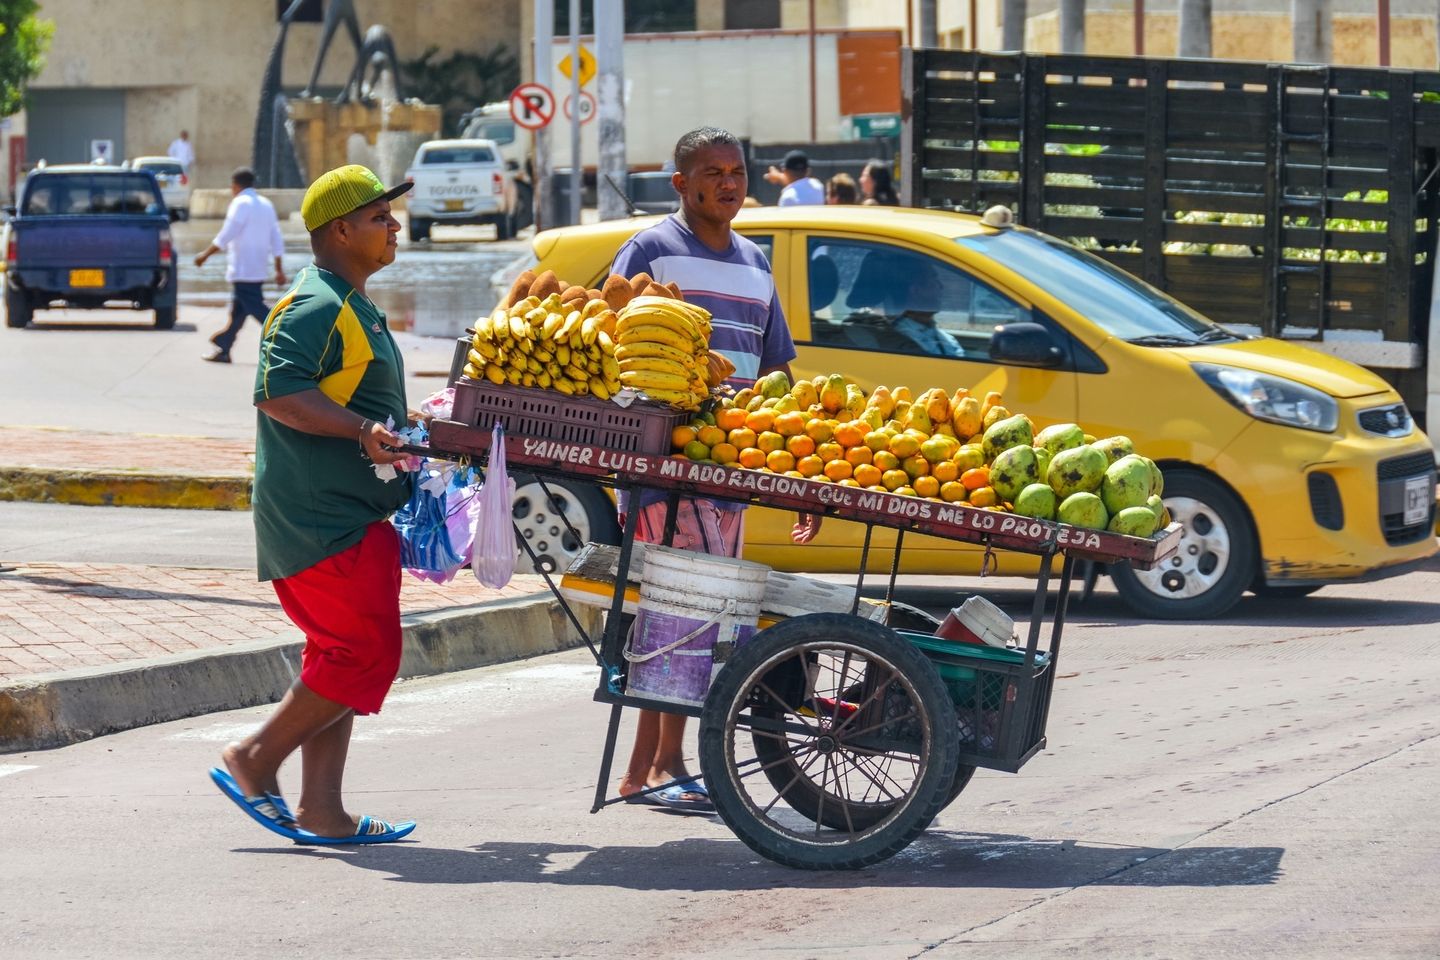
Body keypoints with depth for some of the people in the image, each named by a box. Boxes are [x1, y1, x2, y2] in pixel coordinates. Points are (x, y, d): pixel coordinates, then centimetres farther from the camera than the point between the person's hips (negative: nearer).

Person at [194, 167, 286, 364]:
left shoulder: (241, 203, -11)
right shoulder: (266, 205, 14)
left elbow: (226, 235, -15)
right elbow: (276, 240, 13)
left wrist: (205, 255, -6)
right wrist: (279, 269, 15)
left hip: (243, 271, -9)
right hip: (258, 270, 9)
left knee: (257, 309, -10)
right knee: (237, 312, 13)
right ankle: (224, 350, 18)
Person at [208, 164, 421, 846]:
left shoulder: (351, 307, 21)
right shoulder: (316, 307, -14)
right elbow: (276, 392, -26)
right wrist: (362, 430, -33)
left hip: (349, 515, 11)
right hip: (322, 518, -11)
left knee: (339, 660, 10)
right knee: (363, 655, -11)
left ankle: (322, 812, 10)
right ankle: (254, 761, -1)